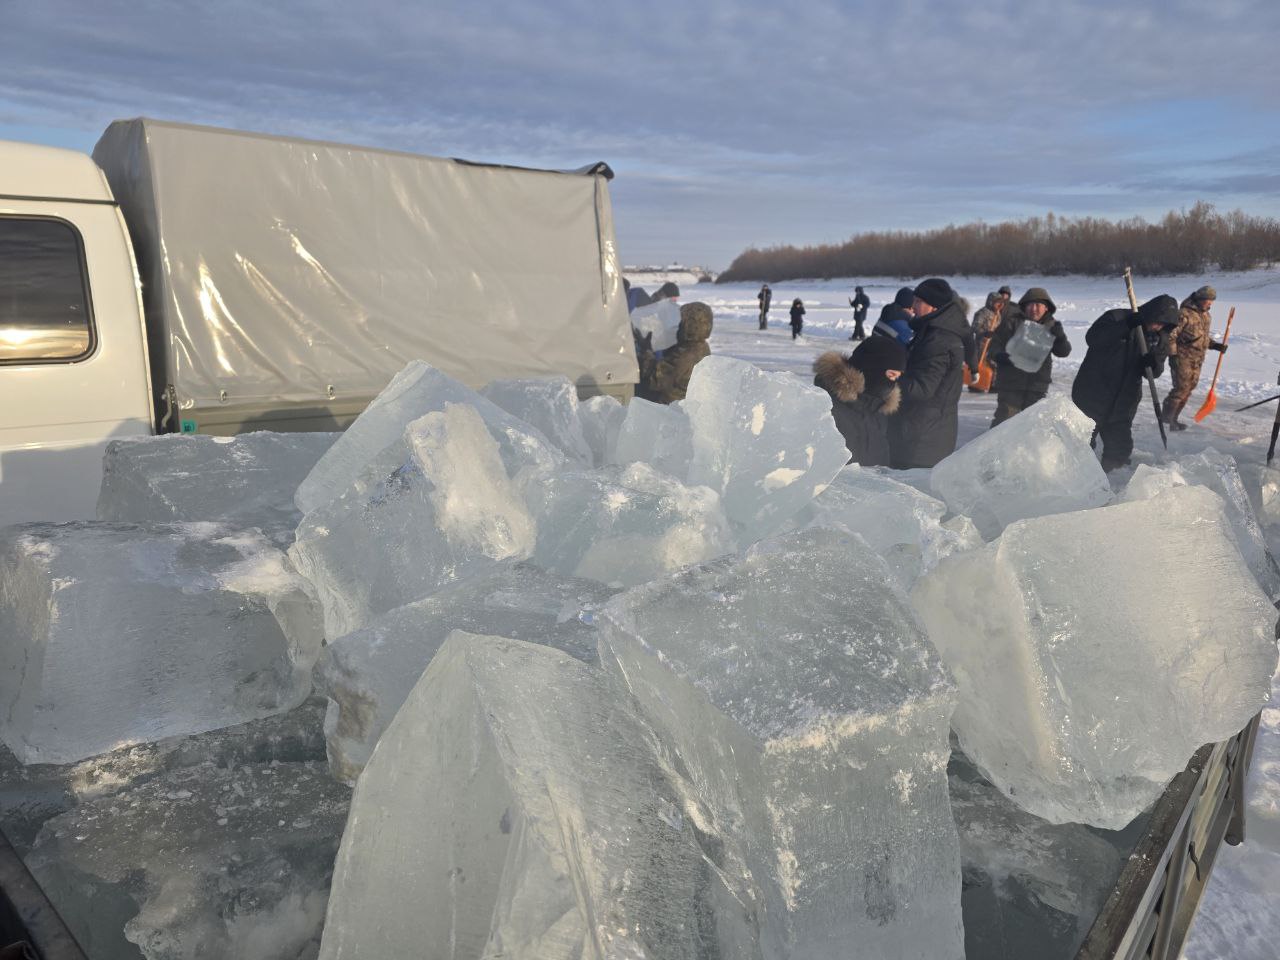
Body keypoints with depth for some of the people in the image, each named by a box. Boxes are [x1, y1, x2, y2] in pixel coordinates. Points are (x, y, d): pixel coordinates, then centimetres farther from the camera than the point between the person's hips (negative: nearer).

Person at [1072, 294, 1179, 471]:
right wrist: (1125, 326, -33)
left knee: (1120, 449, 8)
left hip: (1123, 405, 5)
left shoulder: (1161, 337, 6)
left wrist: (1153, 363, -19)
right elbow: (1092, 338, -24)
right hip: (1092, 397, -5)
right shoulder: (1116, 317, -9)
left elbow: (1154, 372, 5)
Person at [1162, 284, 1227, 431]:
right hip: (1182, 358, -9)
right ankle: (1167, 416, 1)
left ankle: (1172, 418, 17)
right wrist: (1173, 355, -18)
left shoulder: (1205, 316, 12)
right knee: (1181, 388, -11)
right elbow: (1170, 335, -18)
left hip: (1197, 360, 9)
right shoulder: (1184, 313, -16)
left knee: (1188, 389, 10)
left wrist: (1216, 345, 9)